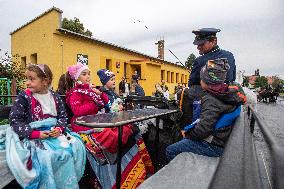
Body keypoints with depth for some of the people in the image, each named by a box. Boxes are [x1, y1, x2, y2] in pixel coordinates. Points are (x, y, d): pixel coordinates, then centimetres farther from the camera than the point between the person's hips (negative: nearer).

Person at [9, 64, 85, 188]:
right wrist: (35, 134, -18)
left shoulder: (54, 97, 5)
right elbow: (15, 121, -6)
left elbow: (63, 116, 7)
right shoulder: (24, 97, -4)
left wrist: (59, 128, -14)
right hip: (33, 136, -3)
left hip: (54, 132, 4)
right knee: (48, 155, -29)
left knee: (76, 146, -14)